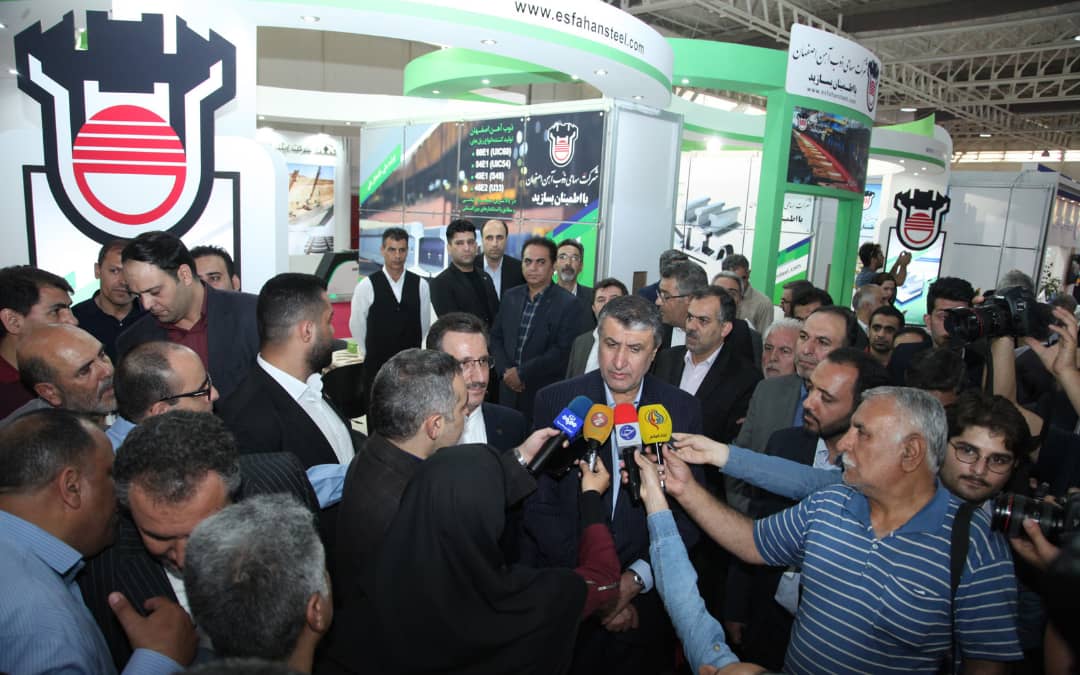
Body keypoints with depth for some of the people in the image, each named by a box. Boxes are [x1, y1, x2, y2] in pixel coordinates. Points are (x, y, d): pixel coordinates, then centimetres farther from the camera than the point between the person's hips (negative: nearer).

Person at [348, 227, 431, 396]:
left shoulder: (421, 285, 0)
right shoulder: (366, 286, -7)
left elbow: (424, 324, 8)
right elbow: (356, 326, 2)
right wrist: (375, 352, 11)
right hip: (377, 366, -2)